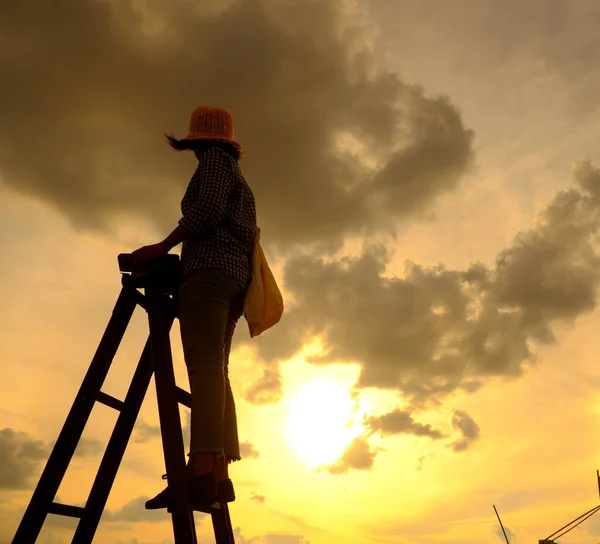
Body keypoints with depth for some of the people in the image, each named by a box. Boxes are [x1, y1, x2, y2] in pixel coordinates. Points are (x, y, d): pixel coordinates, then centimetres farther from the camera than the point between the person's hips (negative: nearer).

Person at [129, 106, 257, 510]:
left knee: (203, 361, -22)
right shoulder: (240, 181, 33)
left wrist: (162, 247, -10)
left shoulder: (216, 158, 8)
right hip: (235, 276, 9)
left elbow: (209, 208, -11)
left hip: (211, 265, -9)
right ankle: (219, 475, -9)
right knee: (215, 371, -1)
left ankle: (201, 471, -32)